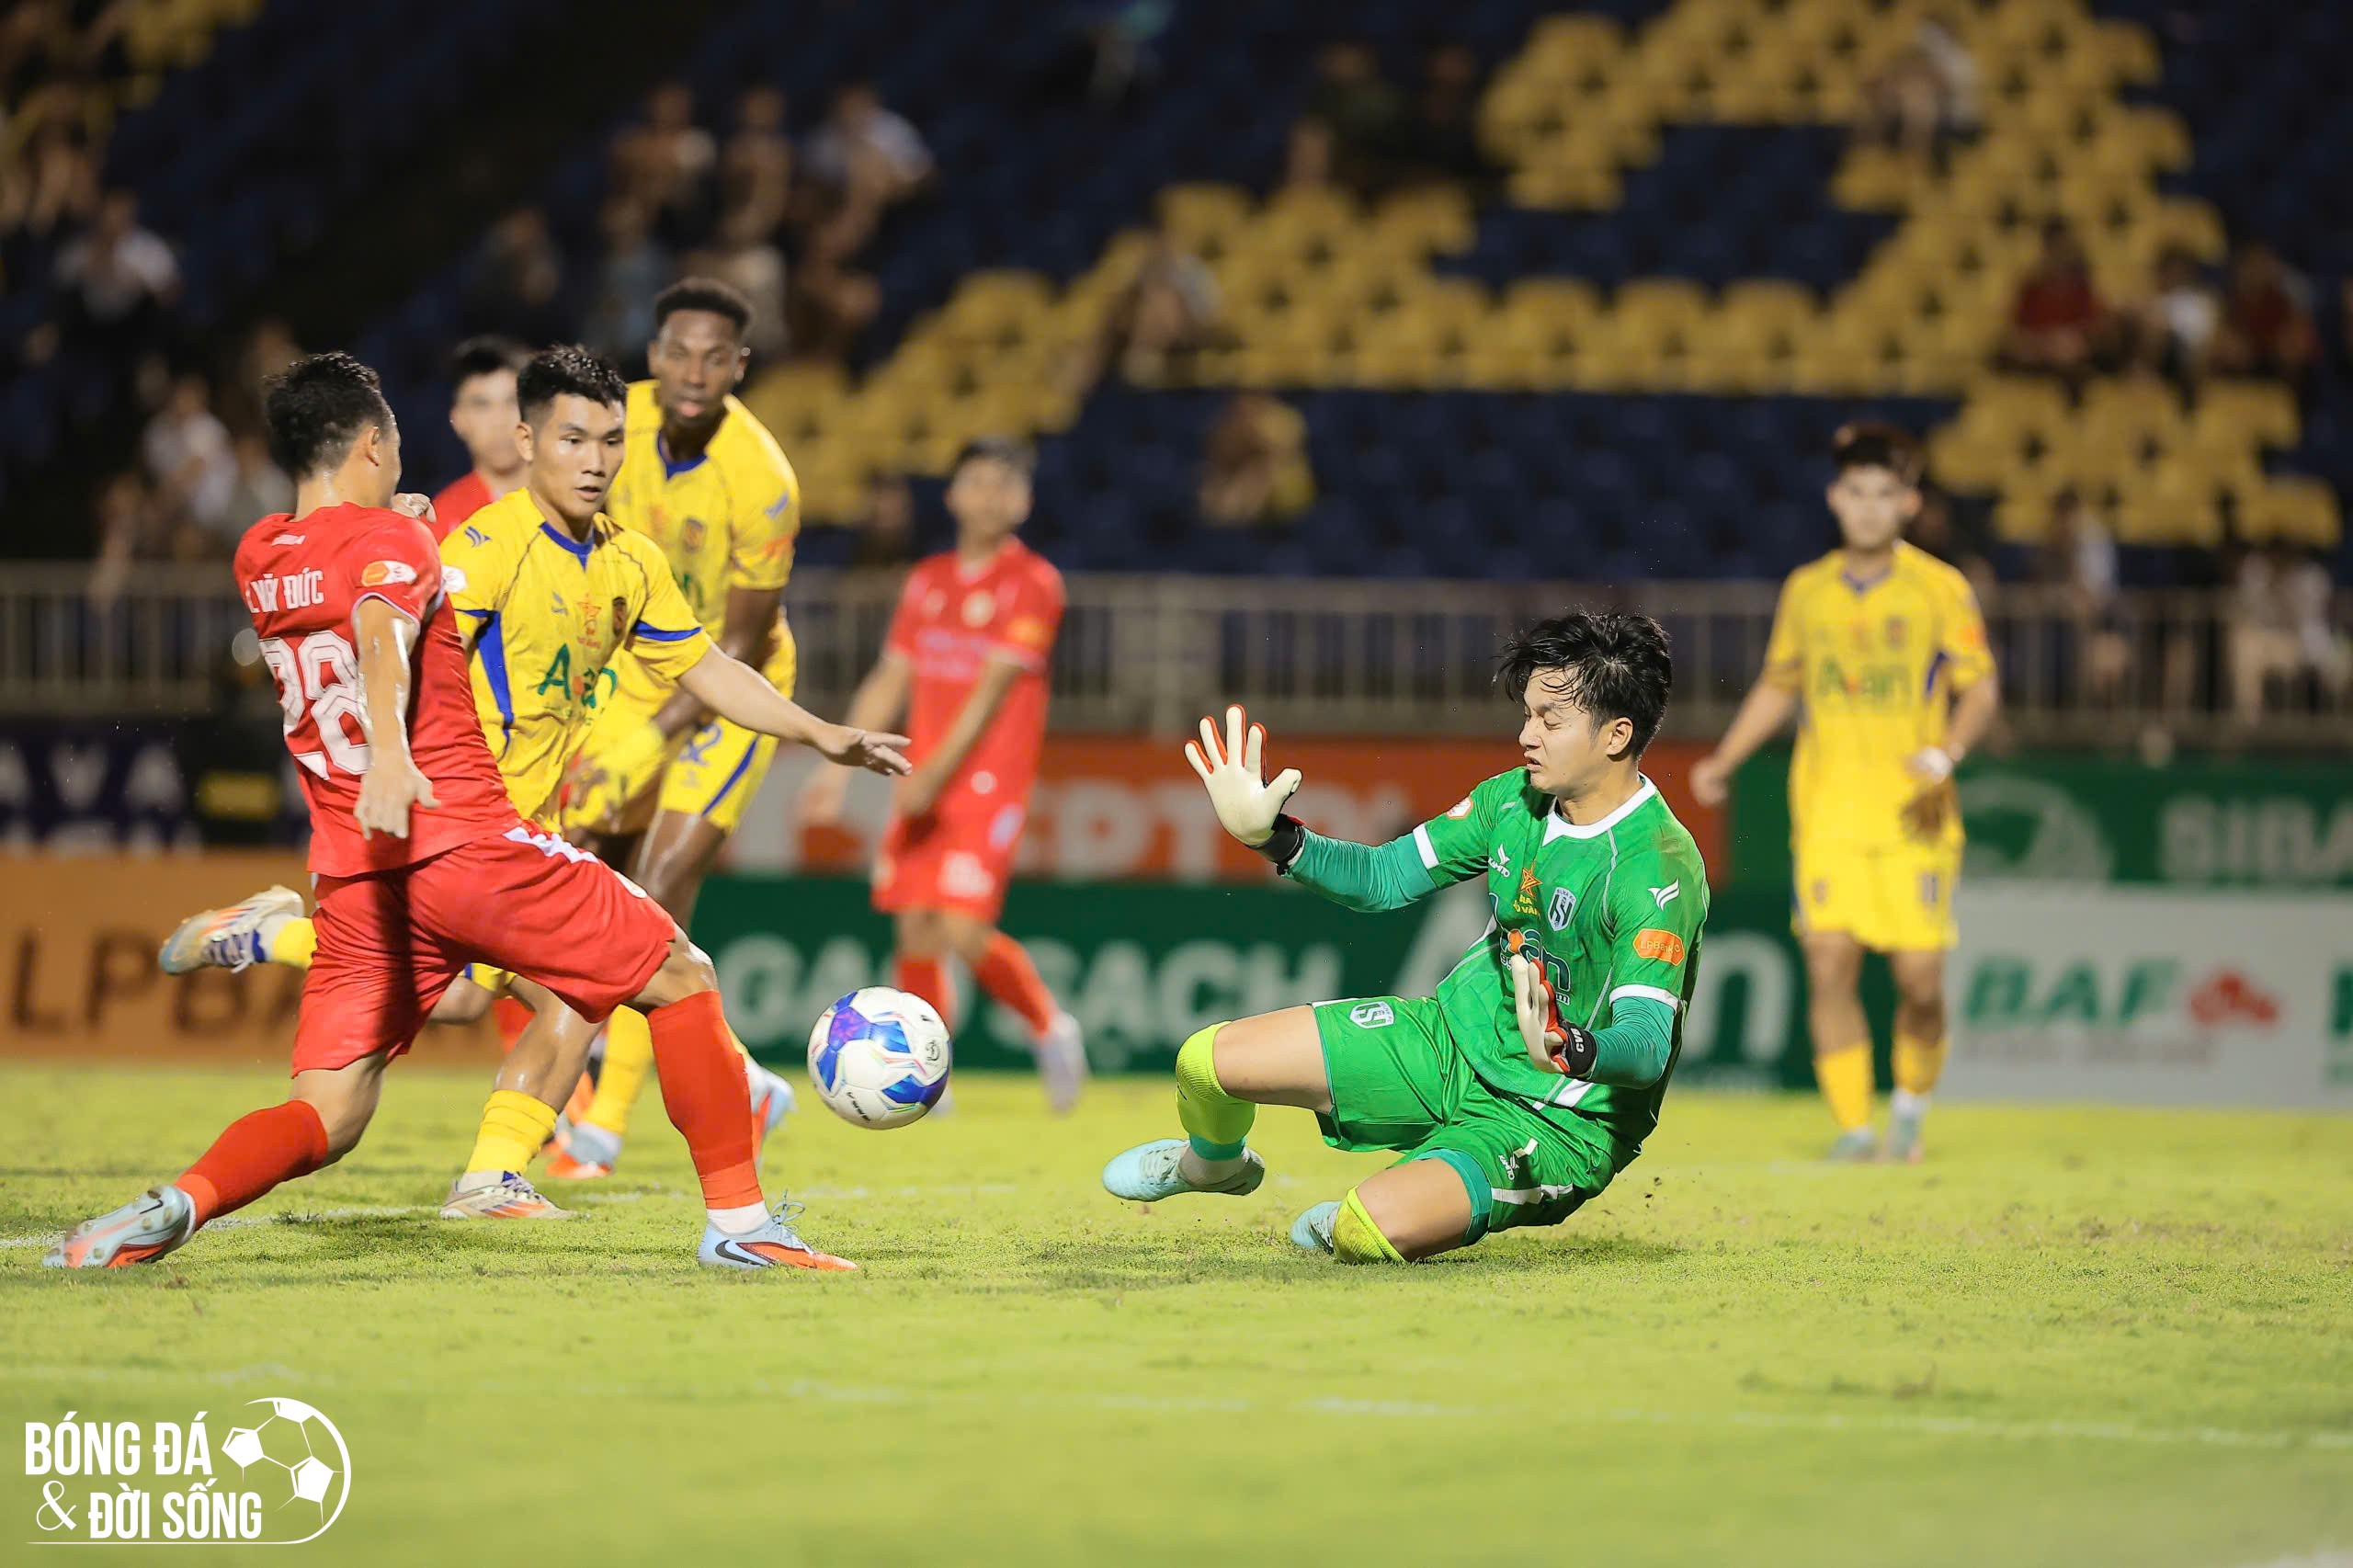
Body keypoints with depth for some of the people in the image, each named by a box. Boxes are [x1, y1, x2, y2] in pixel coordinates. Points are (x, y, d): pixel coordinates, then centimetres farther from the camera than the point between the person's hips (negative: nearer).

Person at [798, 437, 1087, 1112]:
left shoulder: (1033, 582, -4)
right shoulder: (927, 580, 15)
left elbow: (995, 686, -11)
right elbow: (889, 681, 18)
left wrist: (938, 771, -18)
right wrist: (837, 766, 11)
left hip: (988, 781, -6)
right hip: (922, 784, 6)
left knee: (965, 932, -15)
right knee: (914, 931, -1)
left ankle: (1050, 1025, 9)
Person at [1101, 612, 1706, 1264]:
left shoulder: (1660, 868, -26)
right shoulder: (1516, 797, -2)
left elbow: (1648, 1048, -35)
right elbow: (1383, 877, 8)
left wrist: (1568, 1052, -56)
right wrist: (1268, 835, -7)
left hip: (1561, 1120, -7)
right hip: (1455, 1036, 7)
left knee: (1371, 1231, -33)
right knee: (1207, 1060, -1)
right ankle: (1216, 1161, 37)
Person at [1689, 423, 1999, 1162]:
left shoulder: (1940, 589, -1)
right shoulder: (1807, 591, 9)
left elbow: (1980, 689, -1)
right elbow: (1778, 685, 23)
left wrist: (1948, 749, -20)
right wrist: (1724, 761, 13)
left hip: (1914, 816, -2)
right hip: (1828, 815, 2)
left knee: (1920, 979, -3)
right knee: (1829, 967, -11)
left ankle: (1911, 1105, 23)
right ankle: (1853, 1127, -3)